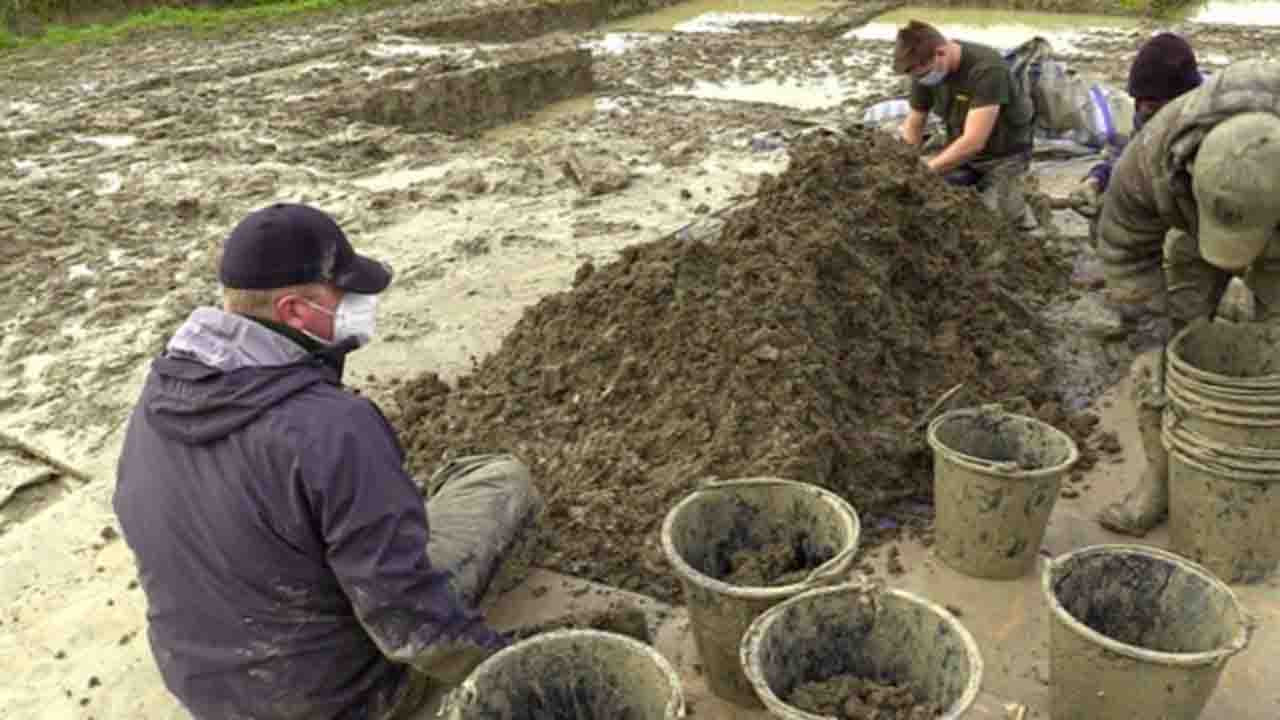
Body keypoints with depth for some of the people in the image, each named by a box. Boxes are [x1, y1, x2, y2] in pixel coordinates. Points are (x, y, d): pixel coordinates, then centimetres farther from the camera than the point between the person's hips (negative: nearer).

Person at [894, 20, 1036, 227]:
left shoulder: (986, 68, -31)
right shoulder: (926, 68, -12)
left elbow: (973, 142, -35)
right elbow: (914, 124, -1)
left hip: (1003, 154, -5)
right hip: (960, 149, 6)